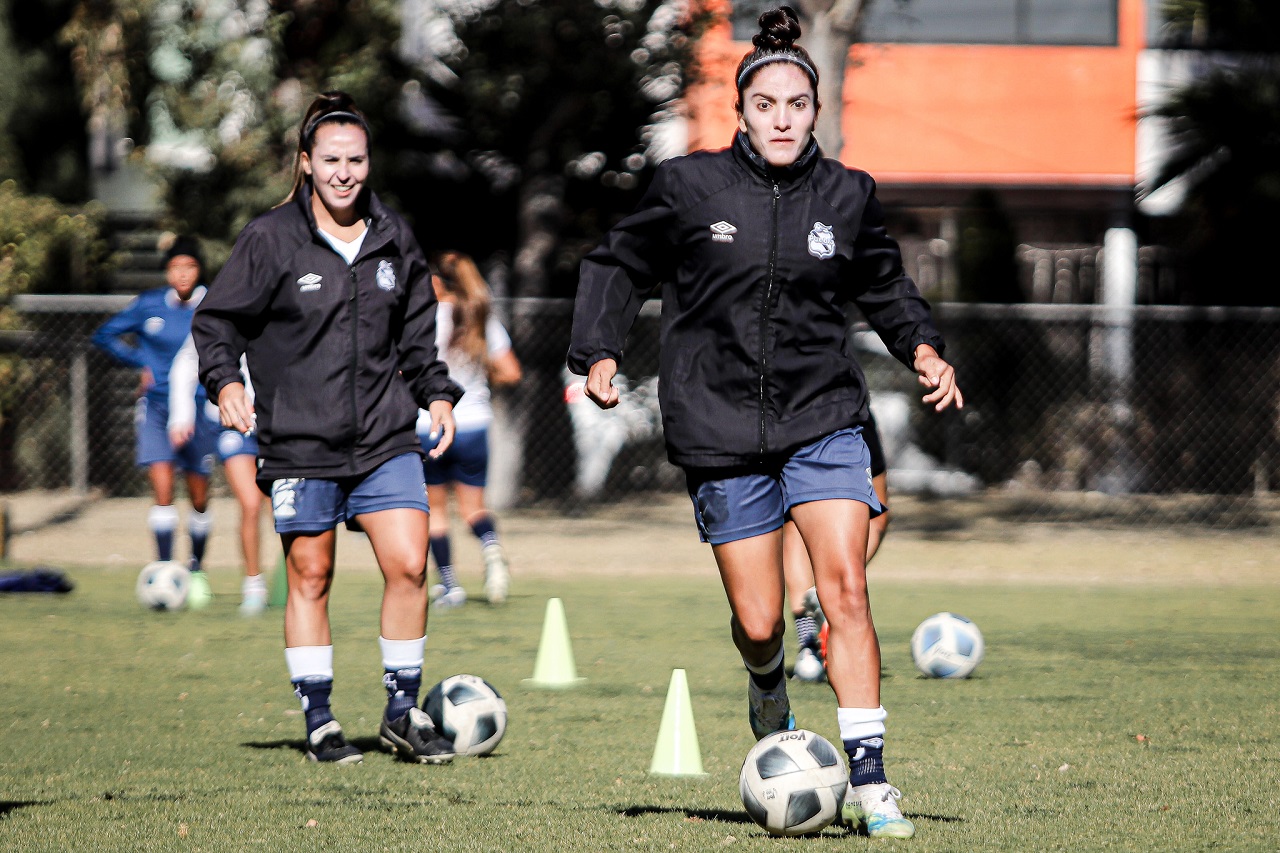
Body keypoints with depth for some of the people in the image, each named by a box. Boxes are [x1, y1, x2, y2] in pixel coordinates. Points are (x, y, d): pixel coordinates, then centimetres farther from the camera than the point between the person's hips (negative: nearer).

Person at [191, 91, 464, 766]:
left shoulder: (394, 238, 8)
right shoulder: (270, 240, -5)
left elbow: (416, 334, 20)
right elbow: (216, 322, -1)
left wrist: (436, 394, 8)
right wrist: (226, 381, -17)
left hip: (386, 438, 3)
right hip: (299, 440, -3)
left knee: (408, 565, -8)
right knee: (310, 577, 2)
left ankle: (403, 714, 6)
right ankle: (319, 723, 13)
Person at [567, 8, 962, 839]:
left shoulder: (847, 195, 4)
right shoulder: (690, 186, -2)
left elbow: (884, 285, 20)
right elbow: (619, 265, 10)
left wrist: (923, 348, 3)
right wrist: (599, 351, -4)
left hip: (824, 418, 1)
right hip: (720, 429, -1)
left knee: (845, 588, -16)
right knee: (758, 621, -1)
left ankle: (867, 778, -13)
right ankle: (768, 685, 38)